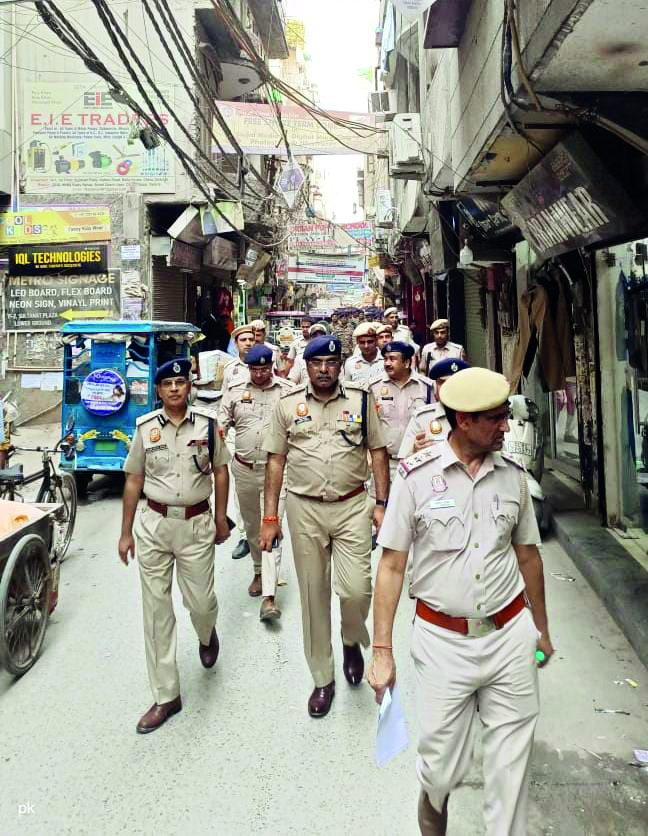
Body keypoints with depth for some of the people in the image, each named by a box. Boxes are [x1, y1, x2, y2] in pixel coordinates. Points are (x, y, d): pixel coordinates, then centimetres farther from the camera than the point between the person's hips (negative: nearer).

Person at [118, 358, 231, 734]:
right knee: (157, 609, 6)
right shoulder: (145, 427, 0)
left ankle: (207, 634, 44)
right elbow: (134, 480, 5)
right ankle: (166, 696, 19)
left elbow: (220, 471, 6)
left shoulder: (207, 424, -2)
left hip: (197, 524, -1)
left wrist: (221, 518, 6)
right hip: (153, 524, 1)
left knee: (201, 601, 3)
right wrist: (126, 532, 6)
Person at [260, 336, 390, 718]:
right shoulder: (288, 405, 3)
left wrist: (382, 504, -1)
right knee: (313, 595, 9)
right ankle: (323, 679, 27)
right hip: (304, 509, 1)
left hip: (353, 506, -1)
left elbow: (378, 452, 5)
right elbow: (276, 461, 4)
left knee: (356, 589, -8)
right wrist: (270, 517, 1)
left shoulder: (361, 399, 2)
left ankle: (352, 641, 28)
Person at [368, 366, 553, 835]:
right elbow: (392, 565, -7)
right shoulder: (417, 476, -10)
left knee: (511, 765, 12)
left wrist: (542, 628, 20)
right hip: (443, 641, -2)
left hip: (511, 635, 3)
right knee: (441, 768, 11)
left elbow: (528, 555, 13)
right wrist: (382, 650, -8)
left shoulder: (513, 476, 1)